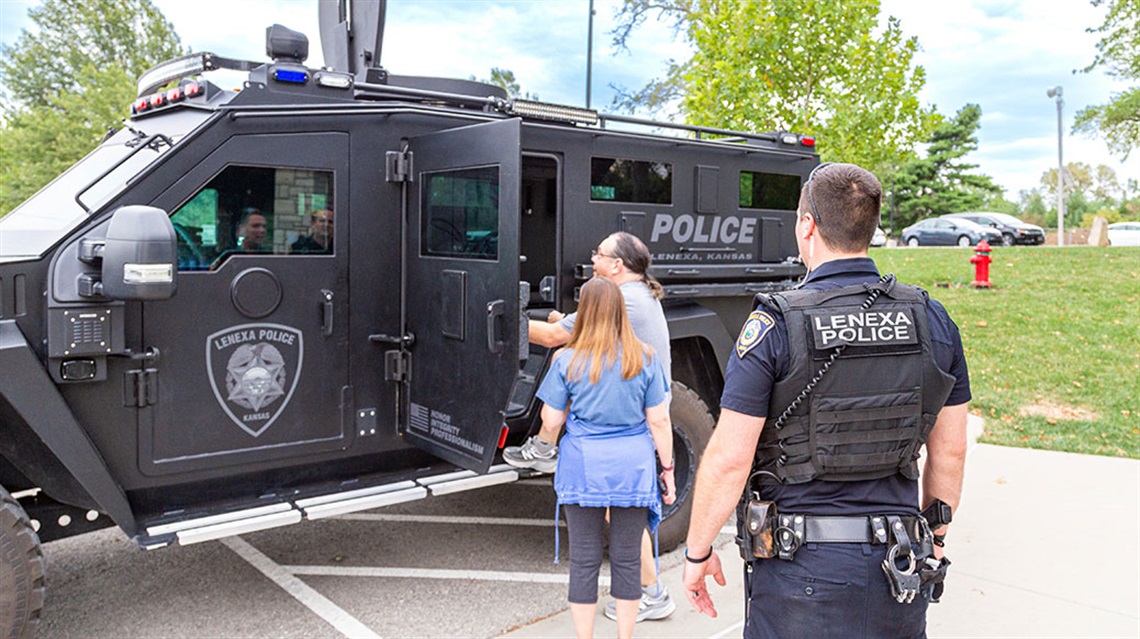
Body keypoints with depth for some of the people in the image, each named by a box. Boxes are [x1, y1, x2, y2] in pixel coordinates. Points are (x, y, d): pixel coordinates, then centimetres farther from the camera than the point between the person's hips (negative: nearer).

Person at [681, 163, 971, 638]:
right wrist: (935, 537, 21)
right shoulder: (932, 320, -1)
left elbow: (729, 459, -16)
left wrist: (697, 550, -2)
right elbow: (949, 450, 7)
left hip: (801, 567, -4)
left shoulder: (775, 325, -16)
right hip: (898, 564, 5)